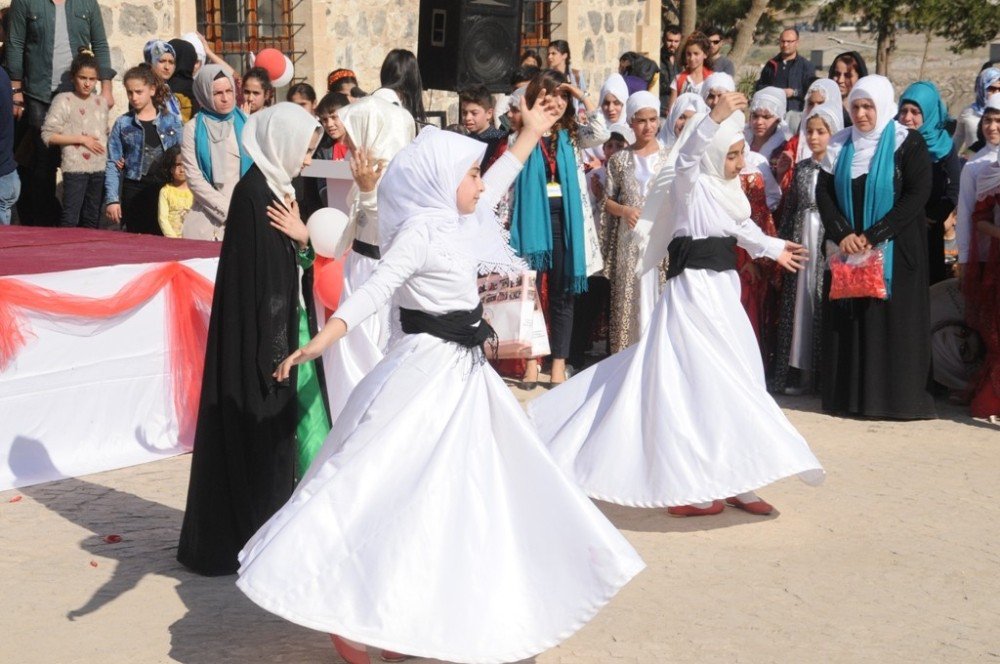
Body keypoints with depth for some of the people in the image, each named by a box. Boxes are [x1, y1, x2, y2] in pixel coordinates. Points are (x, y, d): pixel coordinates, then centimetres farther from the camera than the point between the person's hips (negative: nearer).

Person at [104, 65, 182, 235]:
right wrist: (112, 200, -5)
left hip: (165, 189, 0)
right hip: (134, 192, 0)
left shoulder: (172, 121, 5)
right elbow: (112, 164, 3)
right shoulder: (122, 124, 5)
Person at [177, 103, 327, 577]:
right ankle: (249, 541, 11)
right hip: (264, 334, -9)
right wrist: (274, 349, -20)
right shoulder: (254, 193, -17)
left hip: (287, 326, 9)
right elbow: (260, 277, -20)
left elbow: (295, 264, 11)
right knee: (261, 436, -1)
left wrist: (303, 239, -10)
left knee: (301, 417, 11)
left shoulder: (278, 189, 11)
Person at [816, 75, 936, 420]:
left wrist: (872, 236, -15)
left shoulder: (907, 143, -2)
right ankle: (848, 396, 8)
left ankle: (896, 396, 1)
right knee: (847, 319, 2)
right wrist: (843, 234, -11)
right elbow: (823, 191, 5)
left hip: (895, 249, -4)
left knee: (893, 319, -4)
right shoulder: (840, 145, 9)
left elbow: (917, 194, -10)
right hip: (847, 247, 4)